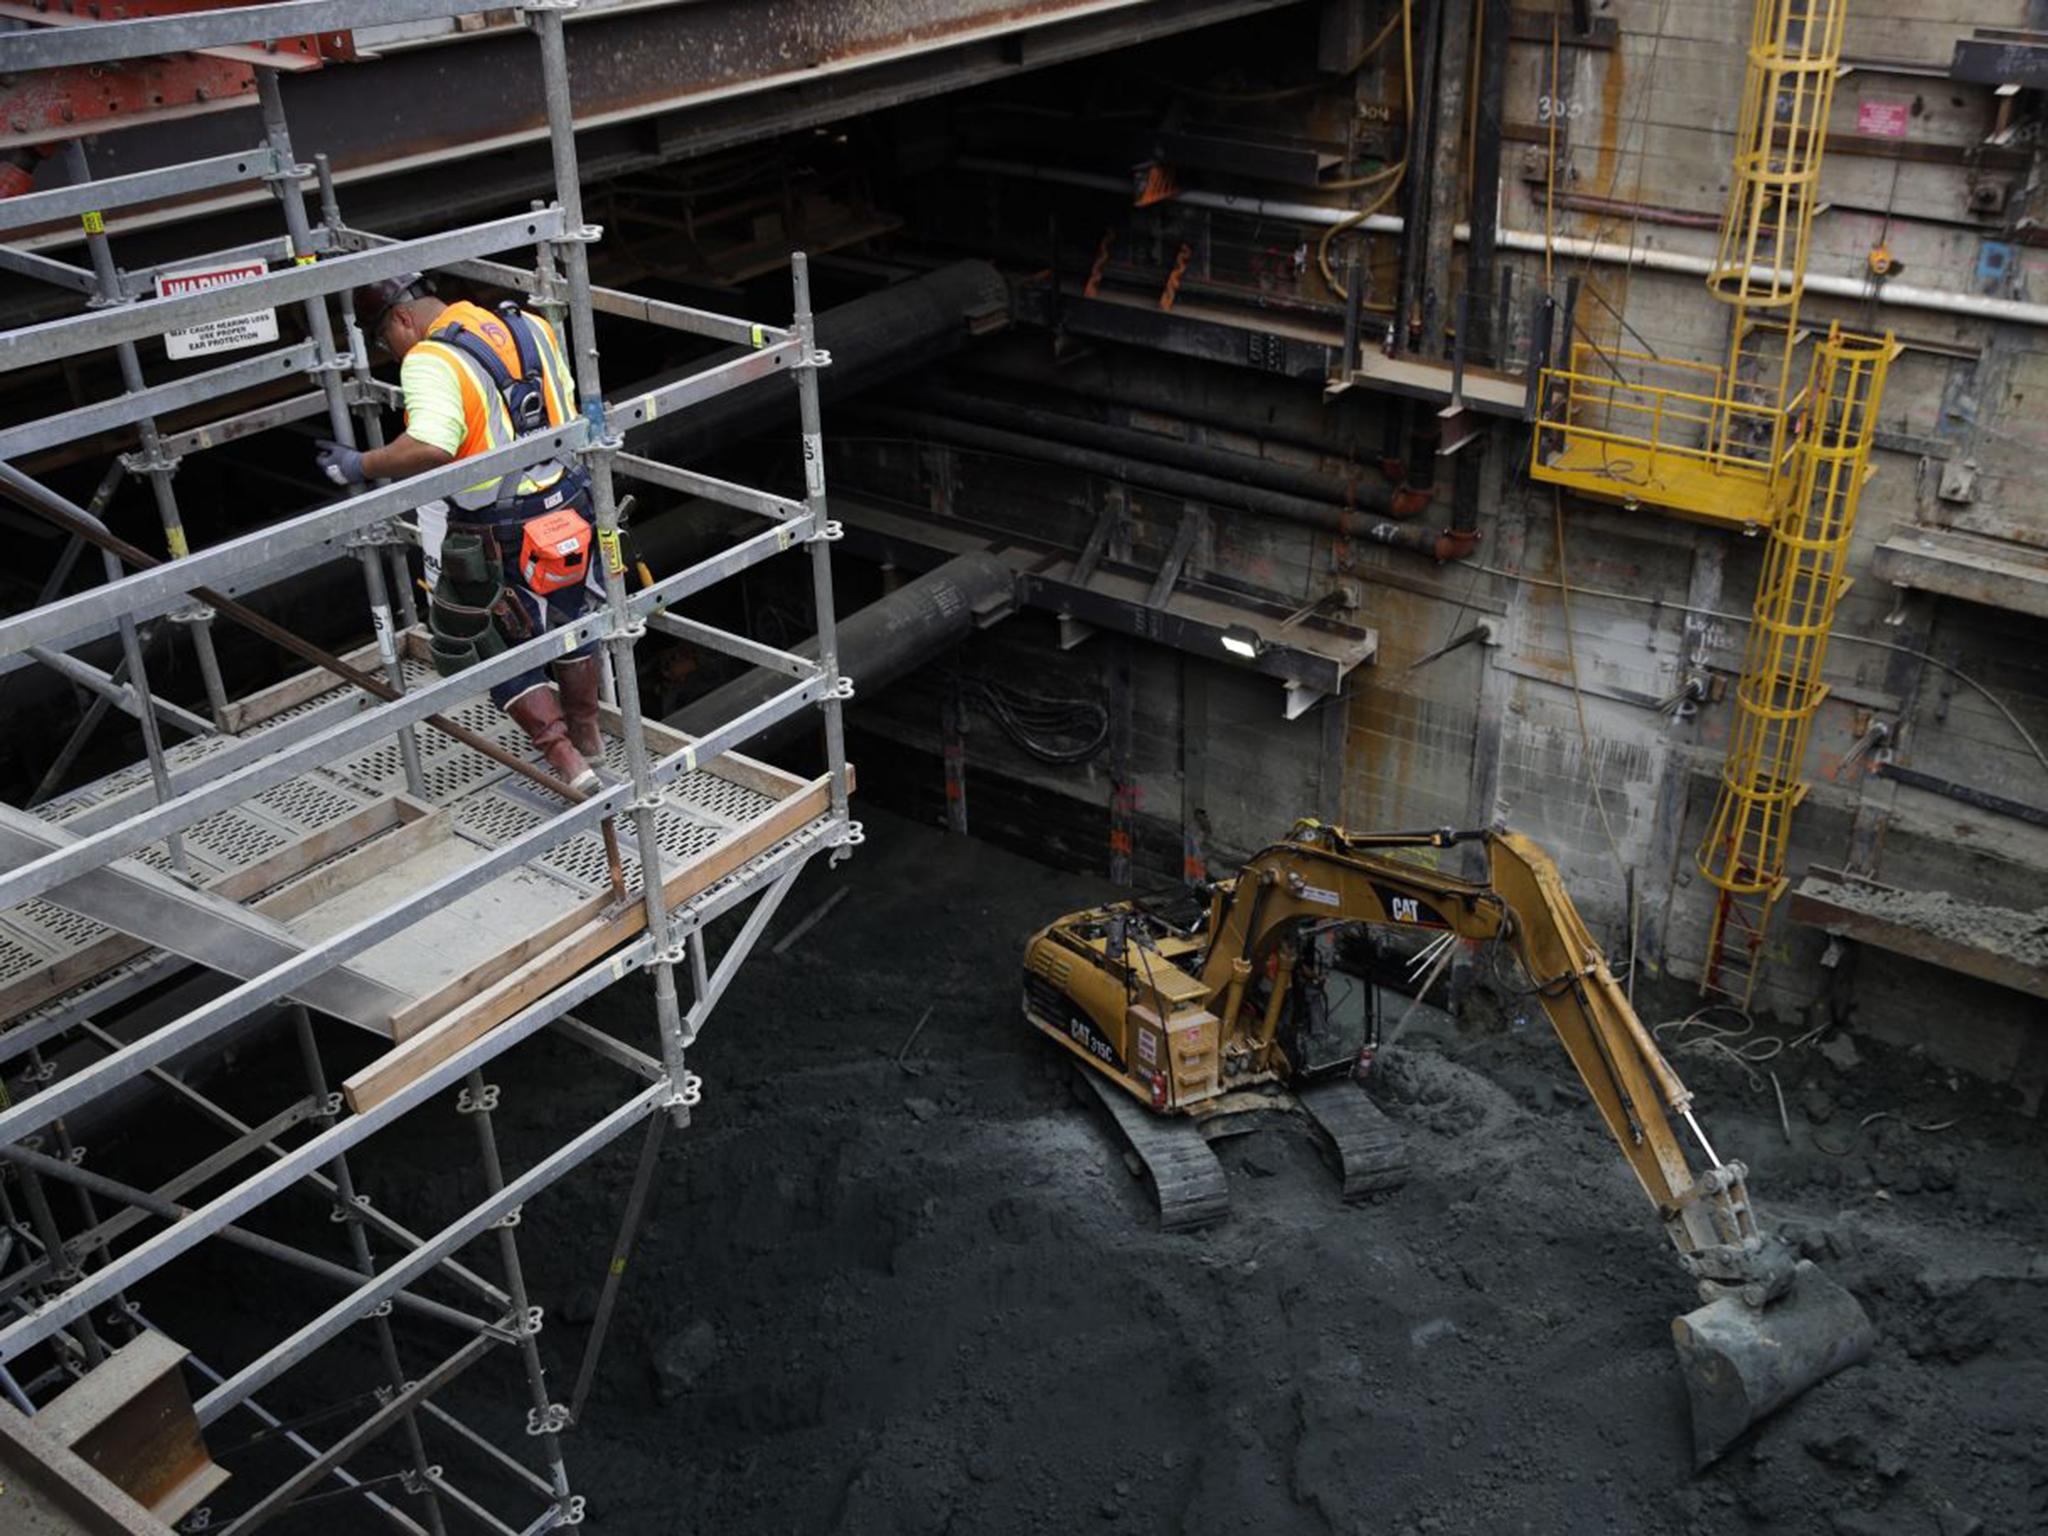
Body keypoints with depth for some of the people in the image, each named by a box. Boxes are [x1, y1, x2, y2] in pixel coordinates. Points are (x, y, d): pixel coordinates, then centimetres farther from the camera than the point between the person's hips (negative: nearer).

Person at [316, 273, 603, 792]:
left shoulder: (430, 361, -17)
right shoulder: (531, 326, 6)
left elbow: (430, 448, -32)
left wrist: (361, 466, -20)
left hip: (499, 535, -7)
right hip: (569, 507, 7)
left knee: (497, 650, 13)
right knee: (567, 622, 27)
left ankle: (568, 762, 11)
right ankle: (587, 735, 45)